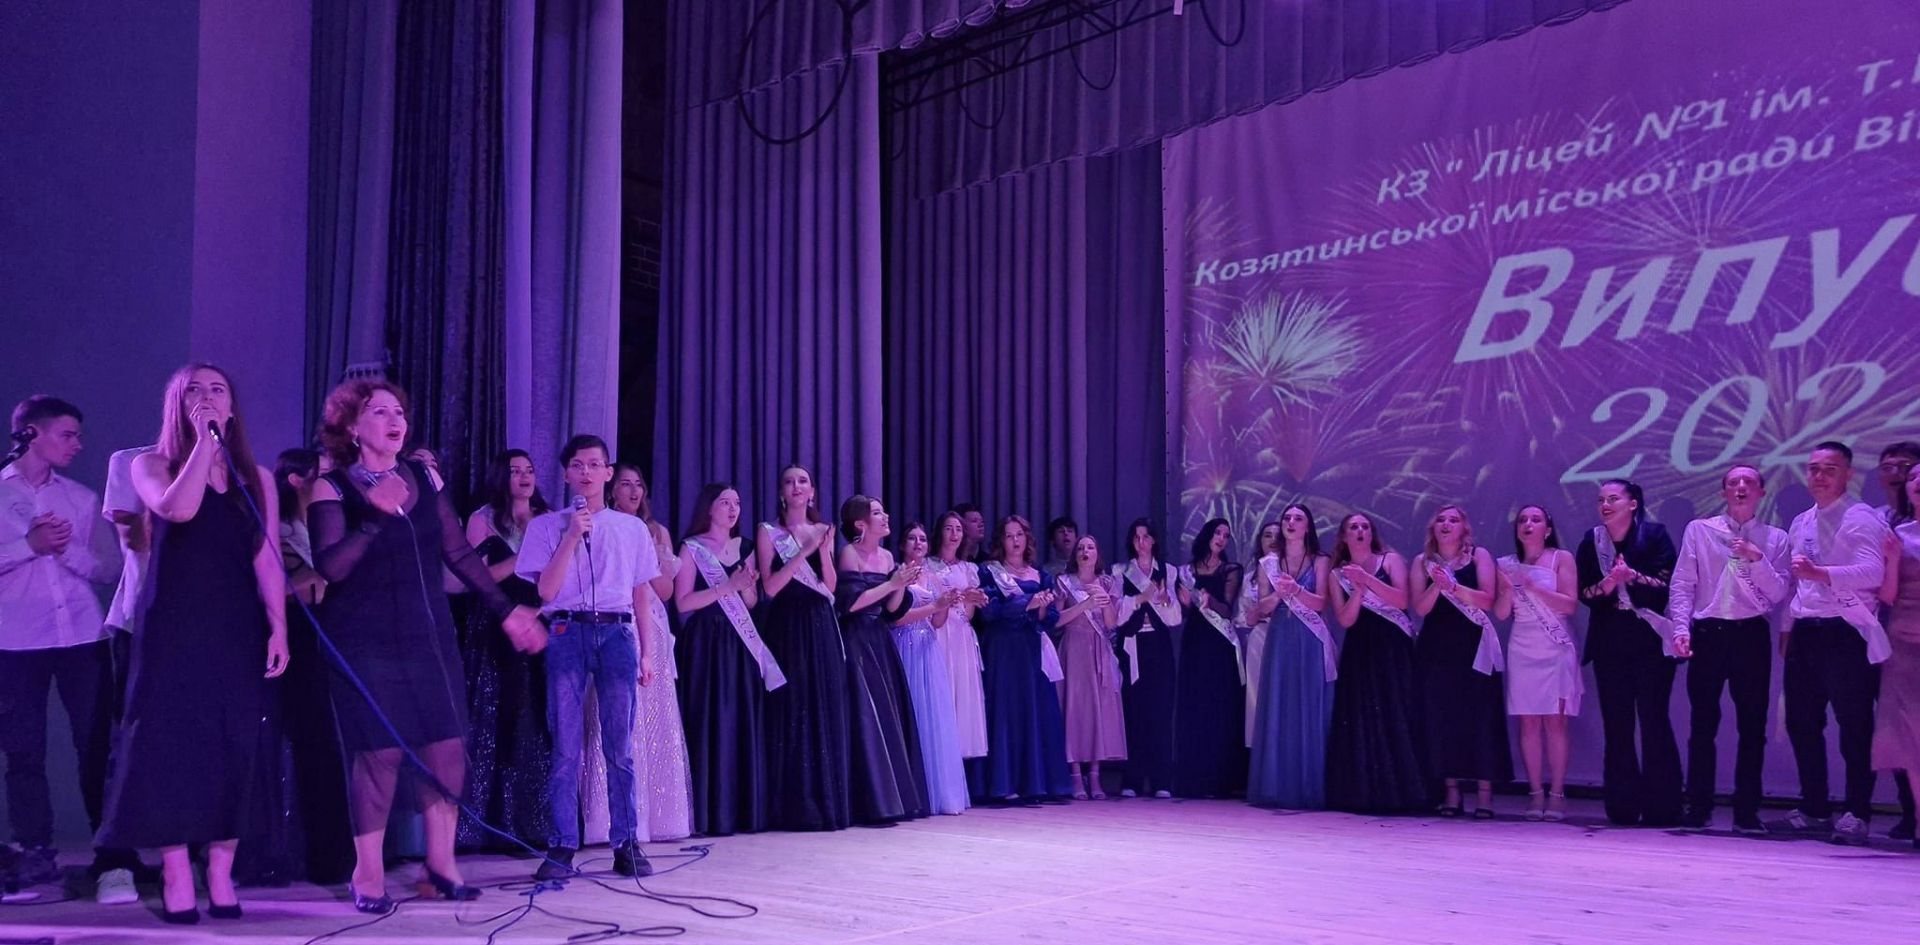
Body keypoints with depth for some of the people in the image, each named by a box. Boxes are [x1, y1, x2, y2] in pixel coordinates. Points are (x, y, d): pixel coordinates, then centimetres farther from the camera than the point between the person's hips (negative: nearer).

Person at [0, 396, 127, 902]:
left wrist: (67, 549, -9)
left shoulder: (82, 498, 14)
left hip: (84, 637, 2)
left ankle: (114, 860, -4)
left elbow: (111, 567, 7)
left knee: (99, 747, -4)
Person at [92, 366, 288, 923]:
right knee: (172, 741, -6)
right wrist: (204, 440, -13)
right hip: (174, 627, -2)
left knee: (233, 747, 0)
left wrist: (278, 627, -2)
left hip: (239, 630, 2)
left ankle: (221, 874, 6)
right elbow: (178, 509, -19)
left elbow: (267, 559, 7)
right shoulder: (153, 466, 4)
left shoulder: (256, 477, 12)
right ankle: (176, 877, -1)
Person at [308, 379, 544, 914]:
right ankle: (368, 874, 7)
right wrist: (375, 516, -26)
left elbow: (460, 554, 11)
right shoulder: (332, 489, -4)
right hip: (365, 641, -4)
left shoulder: (424, 478, 9)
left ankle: (441, 864, 14)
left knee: (447, 748, 2)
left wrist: (506, 612, 8)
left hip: (428, 633, 5)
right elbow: (329, 568, -16)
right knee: (380, 752, -6)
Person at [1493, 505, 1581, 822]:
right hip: (1522, 651, 2)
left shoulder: (1562, 558, 3)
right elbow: (1501, 613, 6)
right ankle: (1535, 793, 1)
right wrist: (1509, 587, -11)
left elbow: (1570, 605, -5)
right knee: (1528, 723, -2)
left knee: (1555, 722, -6)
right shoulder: (1507, 564, 10)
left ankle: (1556, 793, -4)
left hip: (1556, 651, -2)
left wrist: (1534, 587, -14)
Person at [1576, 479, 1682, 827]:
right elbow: (1584, 593, 2)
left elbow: (1668, 585, -9)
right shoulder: (1592, 542, 6)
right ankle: (1623, 806, 9)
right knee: (1616, 725, 4)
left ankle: (1661, 807, 2)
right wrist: (1608, 583, -17)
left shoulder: (1653, 535, -3)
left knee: (1654, 722, -4)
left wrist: (1632, 576, -23)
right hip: (1610, 644, 3)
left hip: (1650, 641, -3)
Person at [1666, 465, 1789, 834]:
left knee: (1752, 726, 2)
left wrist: (1757, 559, -13)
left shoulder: (1775, 539, 10)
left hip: (1752, 635, 1)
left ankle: (1747, 811, 10)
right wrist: (1681, 629, -8)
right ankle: (1698, 808, 8)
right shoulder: (1699, 530, 9)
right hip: (1707, 634, 0)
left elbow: (1778, 593, 1)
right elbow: (1682, 584, 4)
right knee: (1703, 724, 1)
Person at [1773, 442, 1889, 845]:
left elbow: (1872, 572, -22)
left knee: (1854, 726, -3)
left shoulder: (1861, 519, -7)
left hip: (1845, 634, -8)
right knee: (1802, 724, 11)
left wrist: (1819, 572, -34)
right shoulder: (1800, 524, 17)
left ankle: (1856, 814, 3)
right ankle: (1813, 809, 21)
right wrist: (1788, 626, 20)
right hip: (1805, 633, 8)